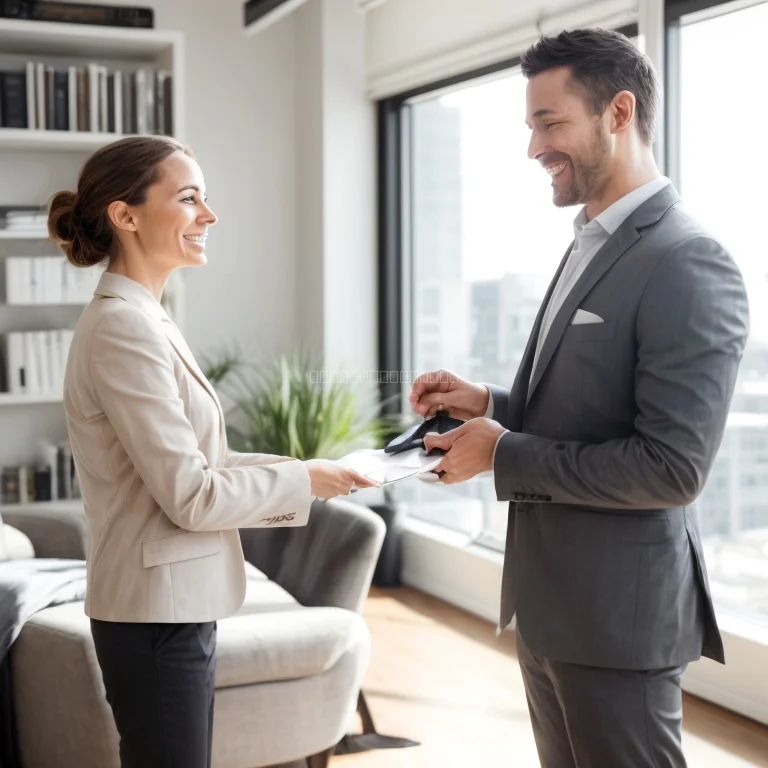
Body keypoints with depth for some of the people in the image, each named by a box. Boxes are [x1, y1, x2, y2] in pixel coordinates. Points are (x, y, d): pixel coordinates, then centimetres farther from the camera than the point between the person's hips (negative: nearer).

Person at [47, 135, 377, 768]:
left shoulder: (142, 318, 11)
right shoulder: (122, 327, -19)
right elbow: (190, 496, -20)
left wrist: (306, 473, 5)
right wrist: (304, 480, -8)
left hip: (175, 603, 9)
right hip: (158, 612, -9)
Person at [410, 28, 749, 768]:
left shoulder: (688, 265, -19)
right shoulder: (589, 247, 11)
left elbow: (672, 467, -24)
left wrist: (503, 453, -18)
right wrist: (491, 403, 2)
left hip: (617, 609, -9)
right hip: (548, 596, 9)